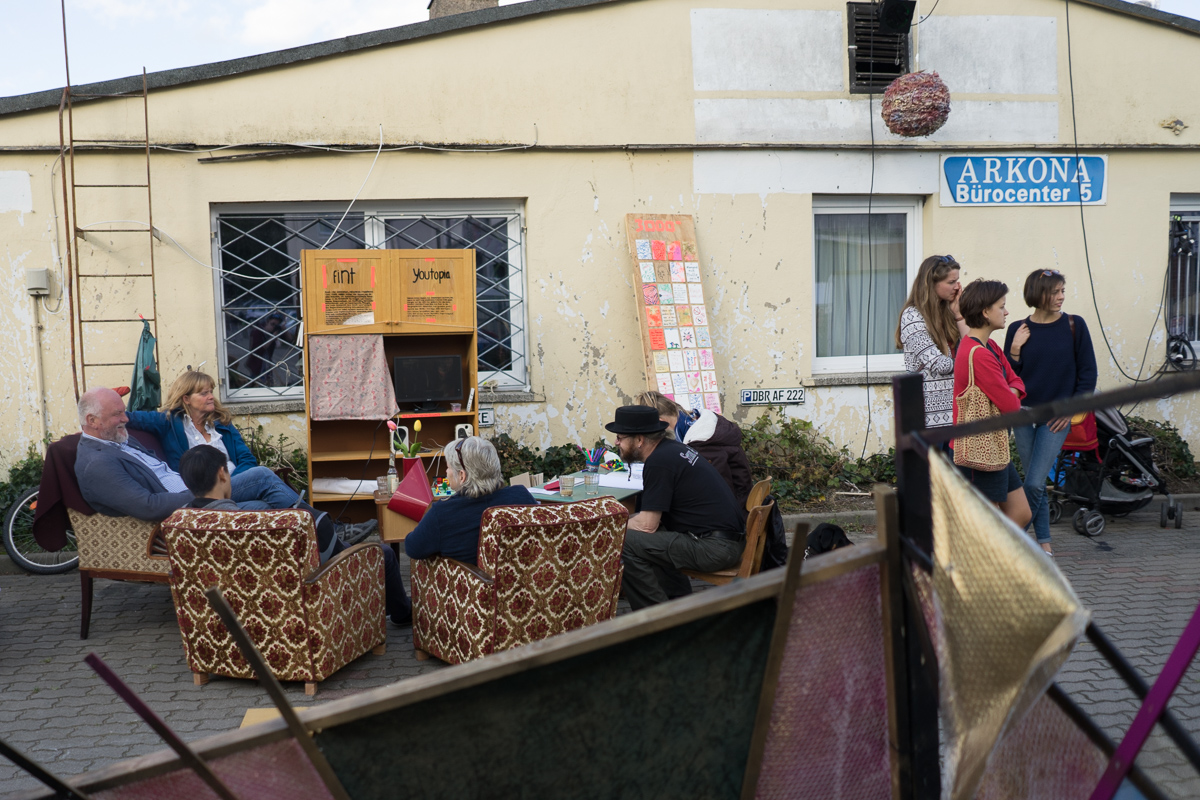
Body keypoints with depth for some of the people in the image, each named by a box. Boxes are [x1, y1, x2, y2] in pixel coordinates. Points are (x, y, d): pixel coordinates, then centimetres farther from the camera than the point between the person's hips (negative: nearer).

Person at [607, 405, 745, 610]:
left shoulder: (659, 461, -16)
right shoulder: (670, 448, 13)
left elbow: (647, 525, -15)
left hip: (715, 548, -10)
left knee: (623, 542, -16)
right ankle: (680, 600, 24)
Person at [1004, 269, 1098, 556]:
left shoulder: (1074, 325, -1)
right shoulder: (1018, 330, 1)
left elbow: (1088, 372, 2)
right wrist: (1015, 349, -12)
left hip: (1057, 416, -2)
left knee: (1035, 483, -11)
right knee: (1035, 484, 9)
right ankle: (1044, 540, 24)